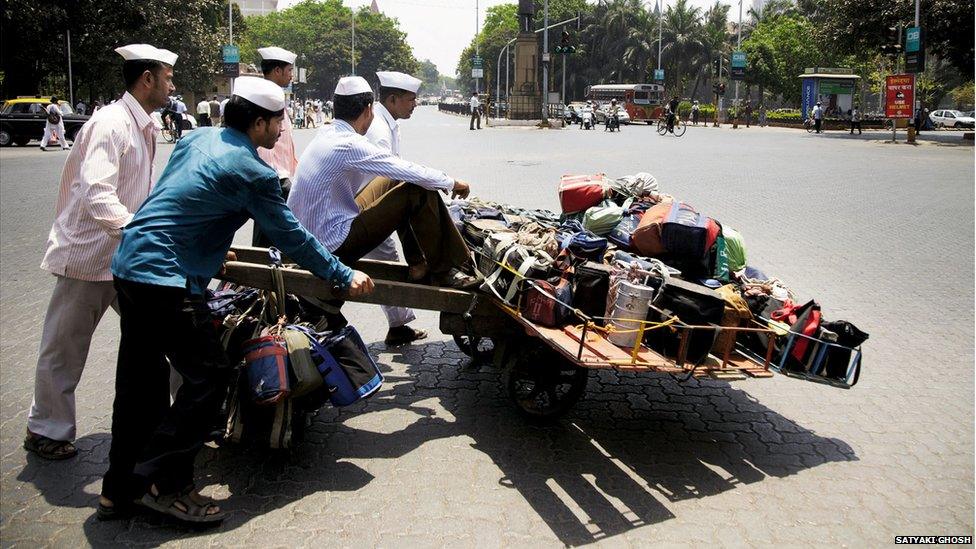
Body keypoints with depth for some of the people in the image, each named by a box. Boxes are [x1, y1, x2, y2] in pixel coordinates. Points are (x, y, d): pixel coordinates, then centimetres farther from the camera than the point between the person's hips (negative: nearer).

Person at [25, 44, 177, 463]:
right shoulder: (110, 124, -19)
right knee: (65, 349, 6)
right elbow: (96, 195, -32)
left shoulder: (144, 128, 10)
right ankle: (45, 430, 24)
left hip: (125, 255, 9)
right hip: (87, 255, -8)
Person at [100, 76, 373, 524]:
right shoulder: (252, 172, -12)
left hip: (129, 264, 10)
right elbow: (290, 237, -7)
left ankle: (121, 487, 26)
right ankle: (163, 482, 0)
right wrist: (344, 277, 3)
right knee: (209, 375, -4)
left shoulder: (197, 139, 14)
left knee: (140, 381, 15)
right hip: (166, 279, -10)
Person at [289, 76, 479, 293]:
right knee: (421, 192, -11)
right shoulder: (350, 145, -20)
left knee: (392, 181, 18)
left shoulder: (326, 135, 8)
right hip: (335, 244, -9)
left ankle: (417, 264, 17)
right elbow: (410, 172, -17)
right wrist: (452, 183, -1)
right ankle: (444, 273, 0)